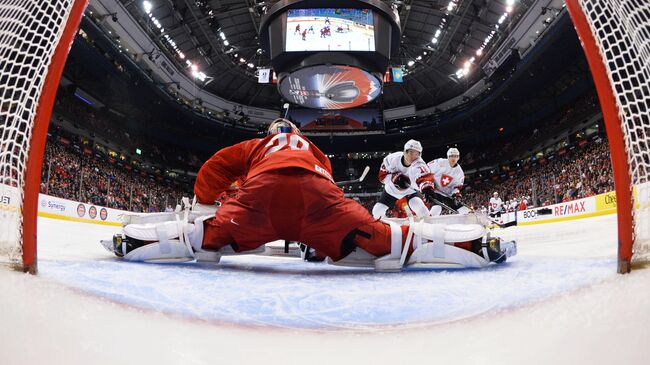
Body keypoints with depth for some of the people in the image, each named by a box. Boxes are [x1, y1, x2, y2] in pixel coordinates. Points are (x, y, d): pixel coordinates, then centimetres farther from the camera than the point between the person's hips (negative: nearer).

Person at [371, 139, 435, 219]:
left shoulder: (419, 165, -35)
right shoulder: (393, 158, -26)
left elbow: (426, 178, -54)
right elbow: (382, 175, -16)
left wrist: (428, 189, -76)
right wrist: (394, 177, -35)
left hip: (411, 190, -3)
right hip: (392, 189, 3)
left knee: (418, 206, -32)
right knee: (377, 211, 6)